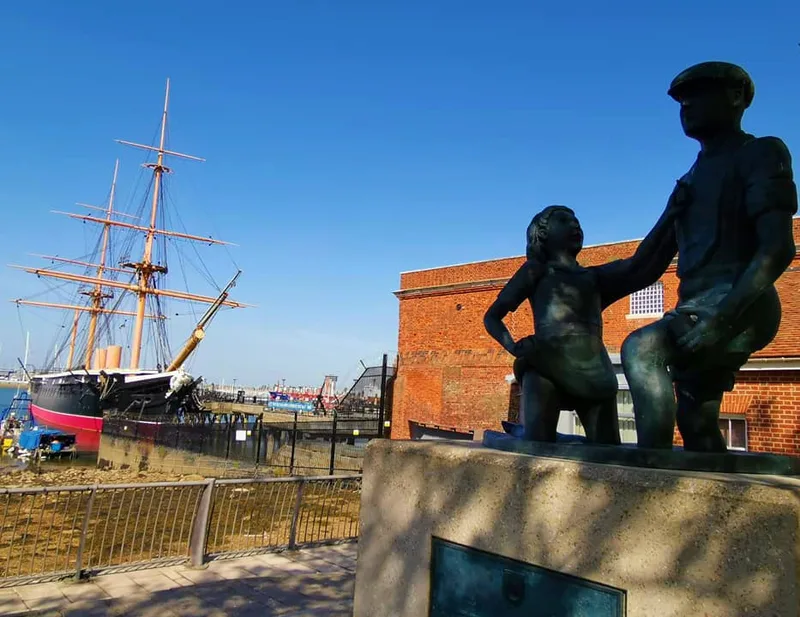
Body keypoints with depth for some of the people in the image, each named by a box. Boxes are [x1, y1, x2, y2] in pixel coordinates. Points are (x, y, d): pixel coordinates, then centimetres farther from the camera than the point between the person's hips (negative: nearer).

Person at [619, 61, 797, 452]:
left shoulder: (760, 153, 1)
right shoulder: (692, 180, 24)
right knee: (696, 422, 9)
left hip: (738, 305, -9)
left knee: (640, 349, -28)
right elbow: (648, 265, 21)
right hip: (702, 307, 9)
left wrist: (723, 317, -26)